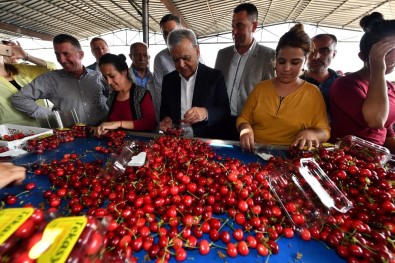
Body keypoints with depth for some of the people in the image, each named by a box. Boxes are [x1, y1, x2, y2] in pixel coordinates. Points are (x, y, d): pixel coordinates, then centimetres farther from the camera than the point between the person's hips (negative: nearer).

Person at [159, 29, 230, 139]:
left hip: (207, 142, -2)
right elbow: (164, 109, 14)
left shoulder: (215, 76, -2)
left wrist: (205, 113, -25)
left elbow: (225, 112, -6)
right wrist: (166, 119, -8)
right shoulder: (168, 79, 8)